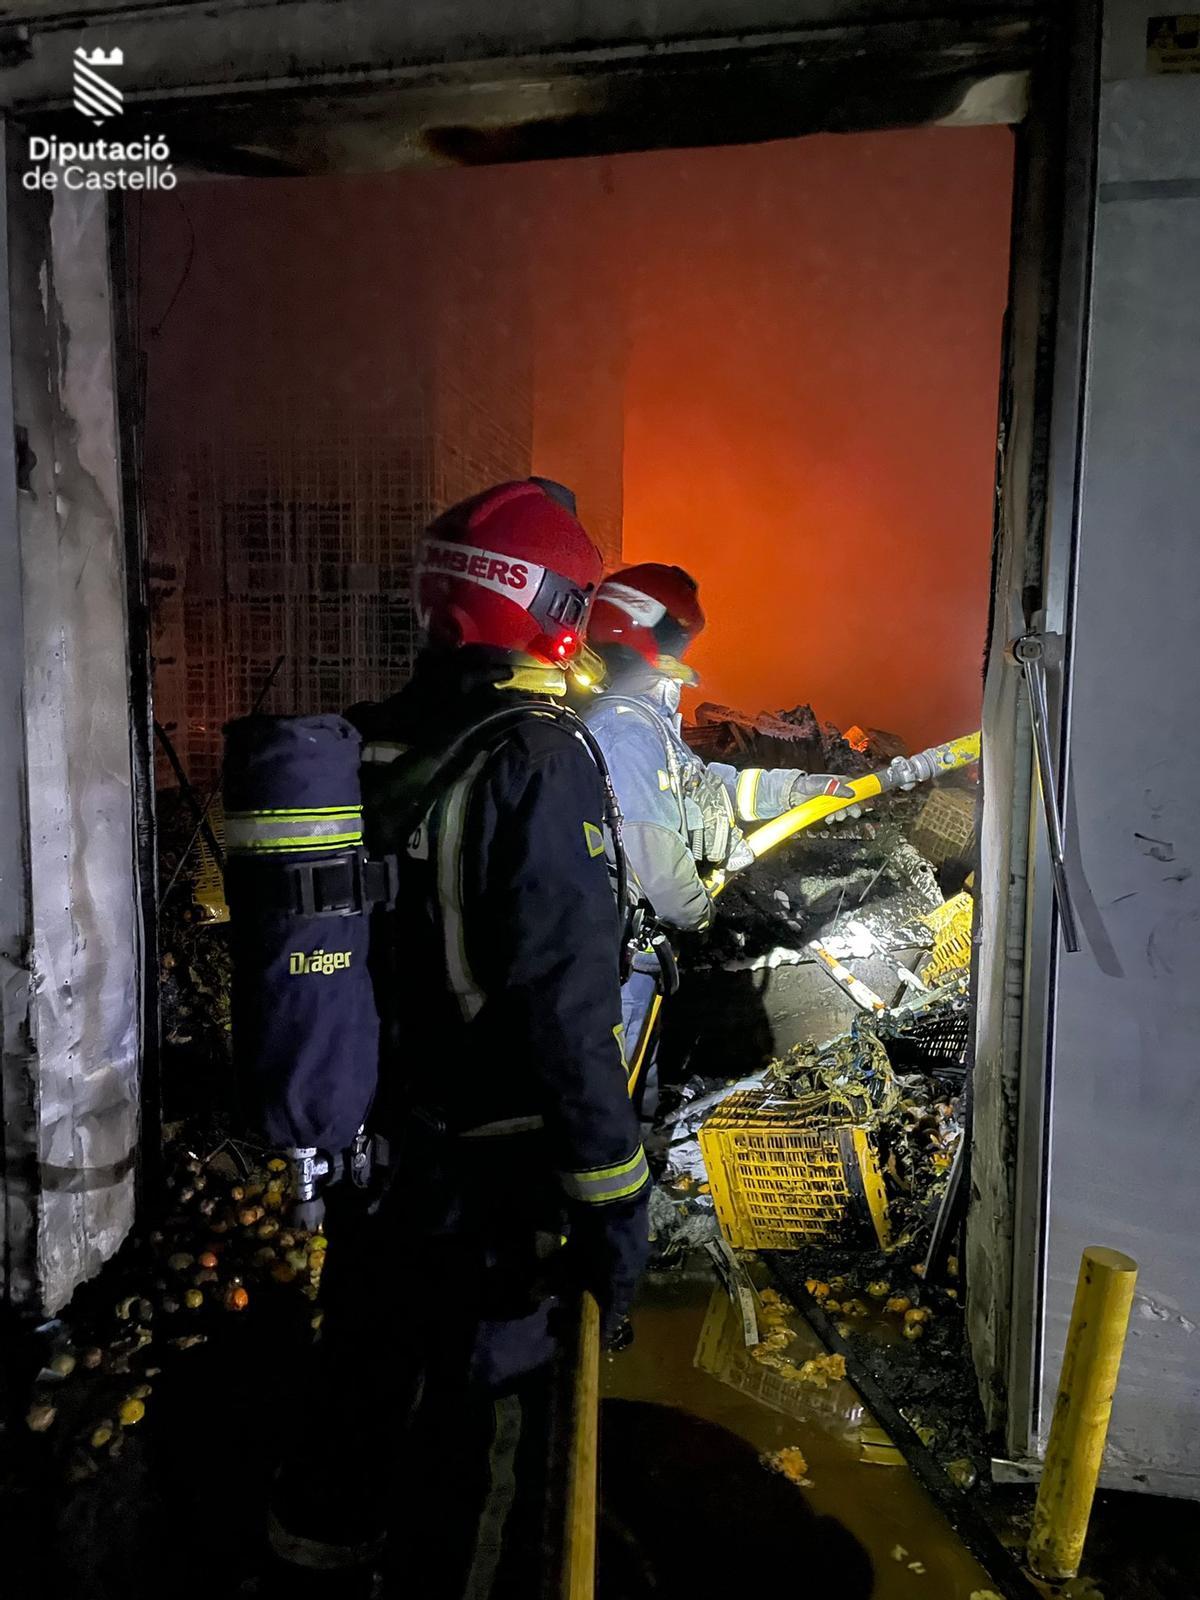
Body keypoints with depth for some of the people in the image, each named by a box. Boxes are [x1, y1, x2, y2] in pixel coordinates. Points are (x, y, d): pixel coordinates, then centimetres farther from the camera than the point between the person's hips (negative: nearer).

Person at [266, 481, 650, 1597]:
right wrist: (613, 1200, -18)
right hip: (488, 1169, -7)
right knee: (482, 1419, 15)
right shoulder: (537, 764, -22)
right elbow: (567, 1009, -26)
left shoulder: (360, 748, -2)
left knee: (368, 1349, 30)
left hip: (370, 1141, 7)